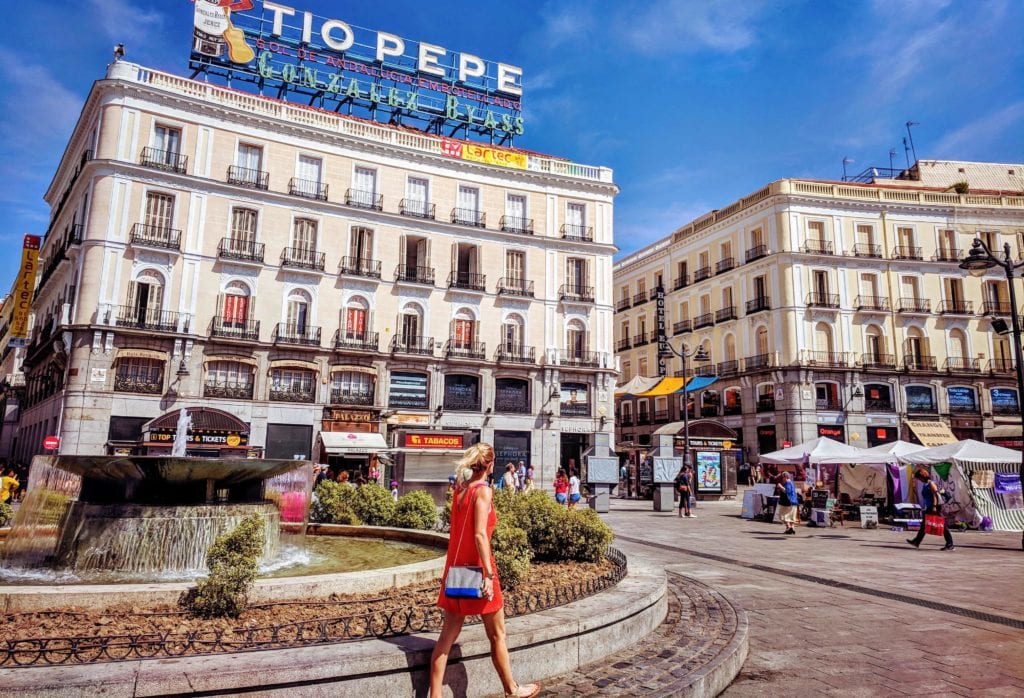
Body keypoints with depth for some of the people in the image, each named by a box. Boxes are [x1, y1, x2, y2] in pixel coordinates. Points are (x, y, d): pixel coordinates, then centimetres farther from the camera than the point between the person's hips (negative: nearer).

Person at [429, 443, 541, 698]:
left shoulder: (460, 489, 7)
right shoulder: (483, 490, -14)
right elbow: (480, 534, -21)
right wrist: (489, 574, -21)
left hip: (456, 566, 7)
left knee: (448, 634, 8)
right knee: (497, 635, 10)